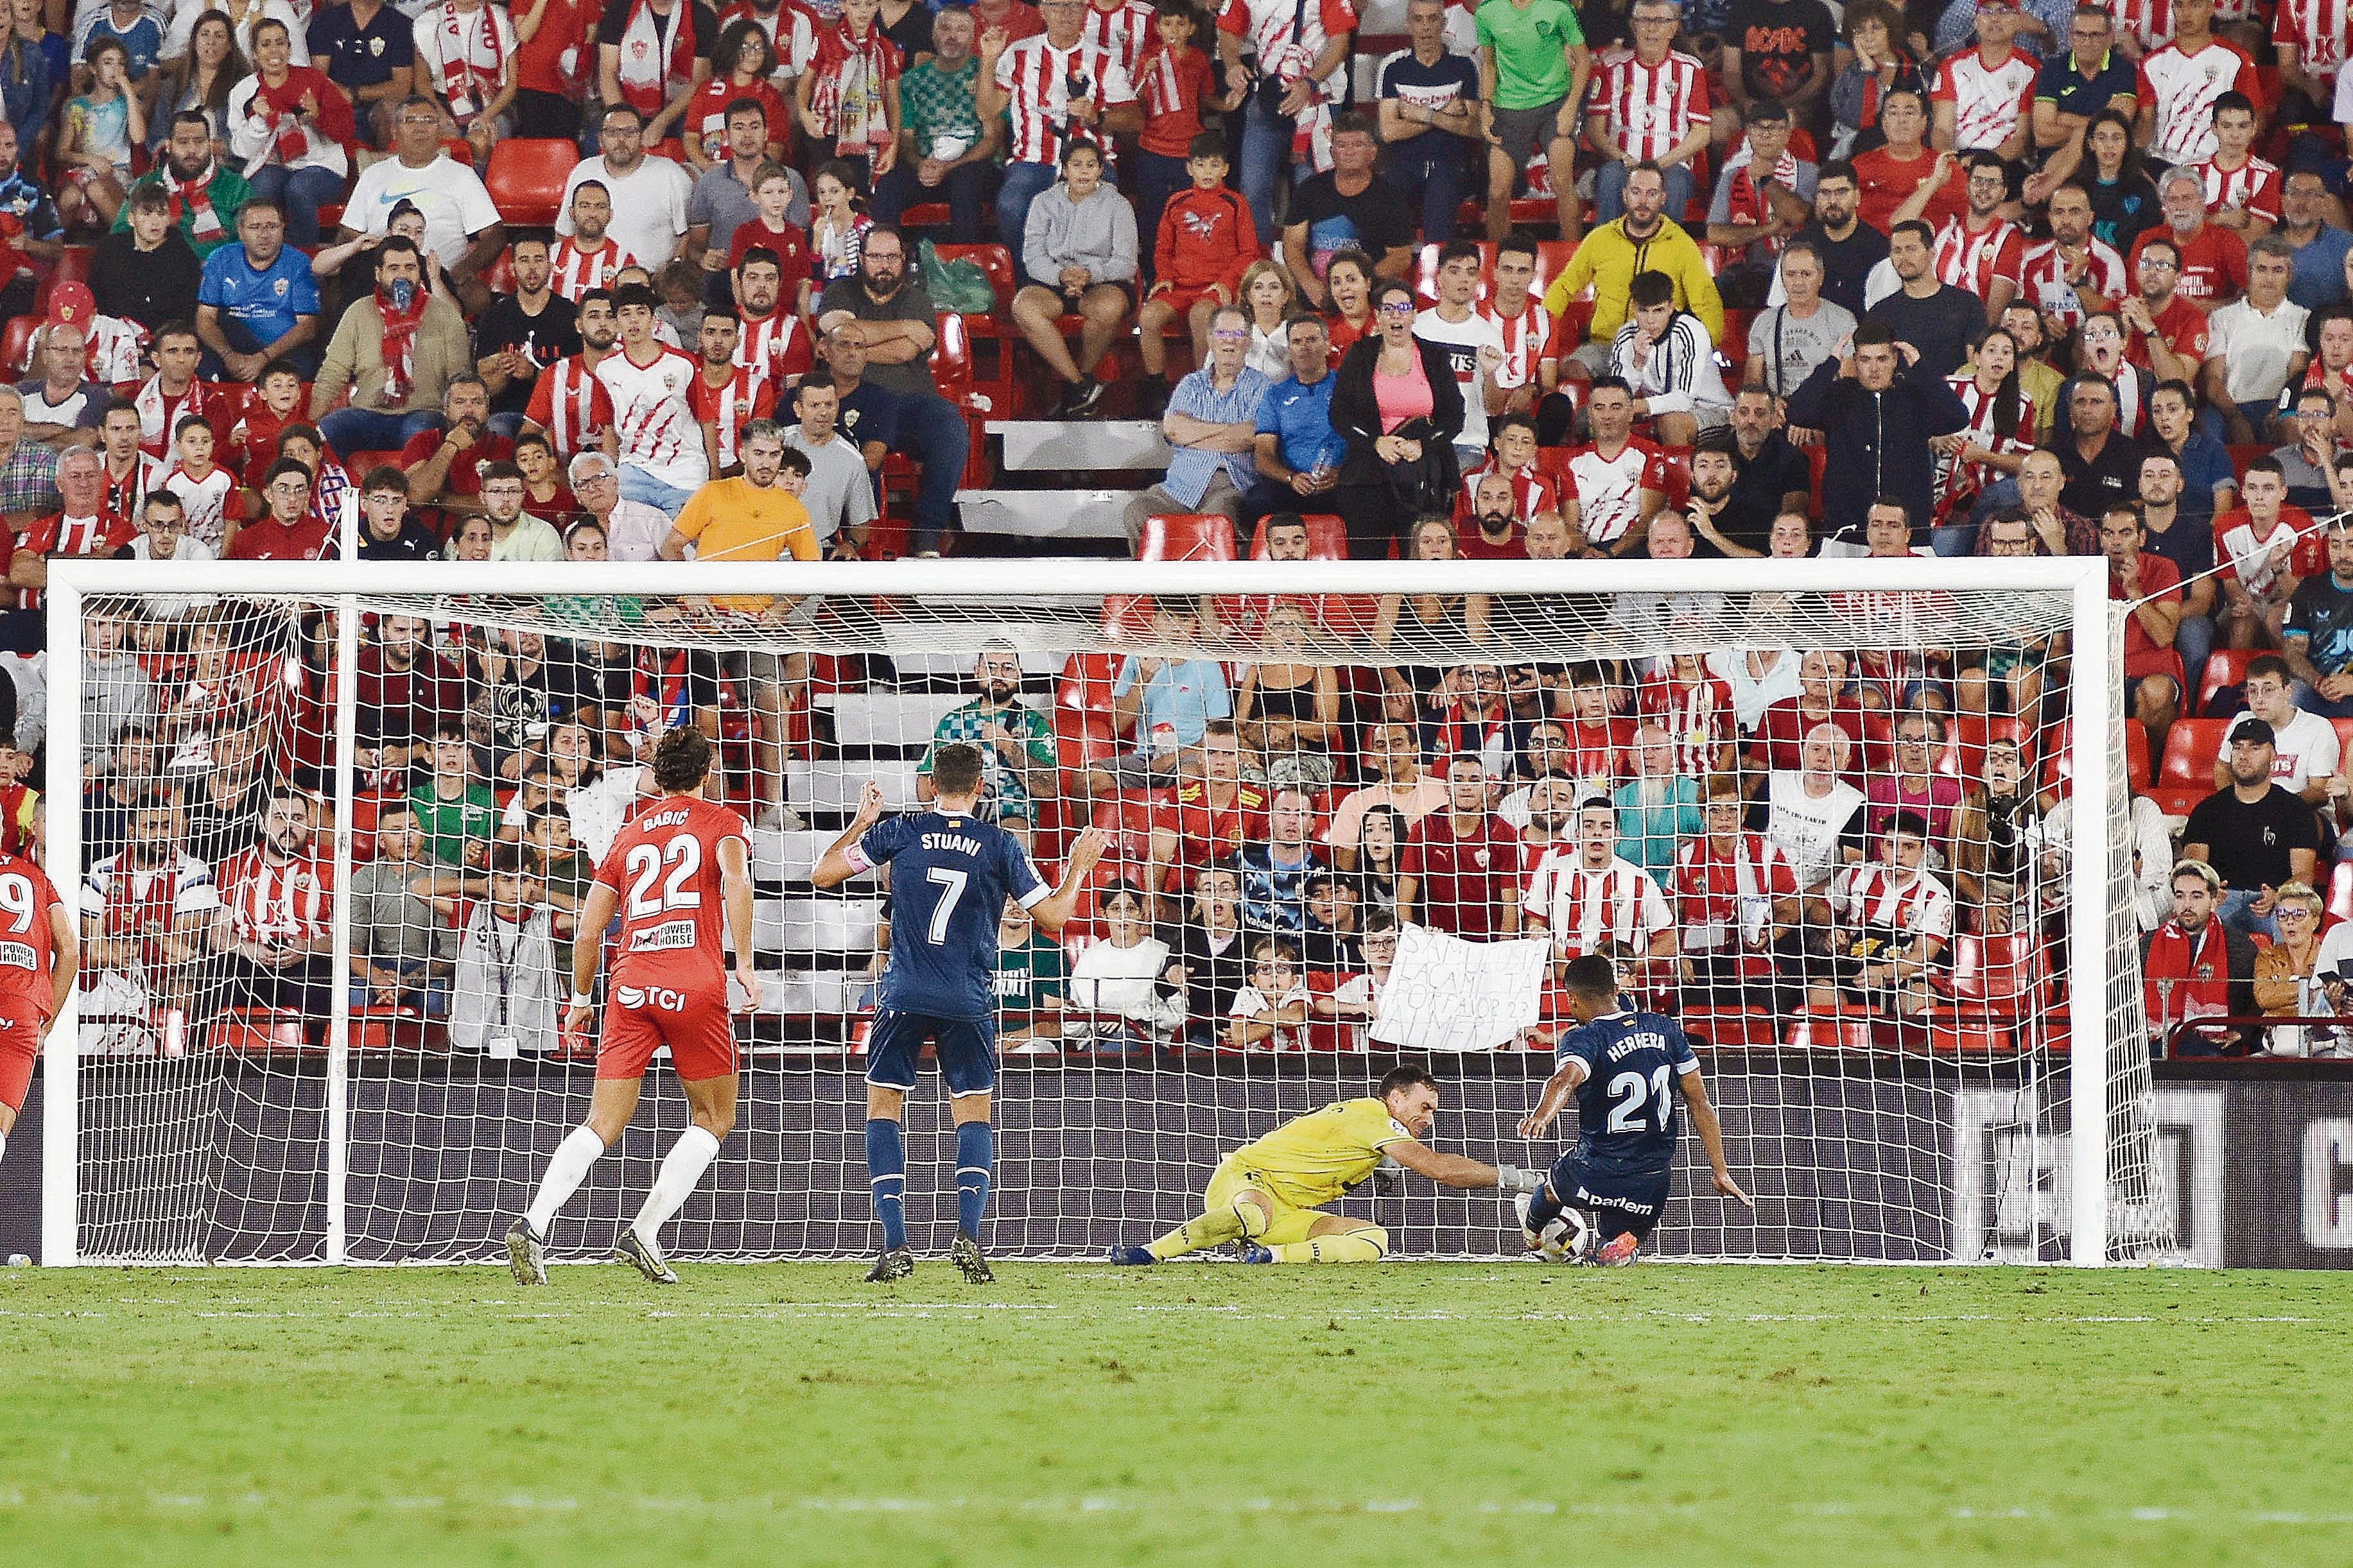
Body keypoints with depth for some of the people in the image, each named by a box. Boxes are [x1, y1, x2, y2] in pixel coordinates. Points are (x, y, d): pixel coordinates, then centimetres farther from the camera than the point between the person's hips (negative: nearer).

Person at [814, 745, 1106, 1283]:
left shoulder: (900, 832, 1)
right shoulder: (999, 844, 1)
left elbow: (822, 874, 8)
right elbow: (1052, 917, 4)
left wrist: (860, 823, 22)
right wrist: (1079, 866, 20)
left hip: (905, 993, -1)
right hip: (968, 999, 1)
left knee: (884, 1107, 8)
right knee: (973, 1111, 14)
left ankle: (895, 1245, -5)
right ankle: (968, 1235, -5)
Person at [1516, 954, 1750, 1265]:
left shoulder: (1582, 1040, -10)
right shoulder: (1666, 1030, 6)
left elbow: (1566, 1079, -35)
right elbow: (1700, 1103, 9)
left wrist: (1541, 1116, -53)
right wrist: (1720, 1172, 14)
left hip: (1598, 1179, -3)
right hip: (1654, 1187, 3)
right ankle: (1622, 1243, -11)